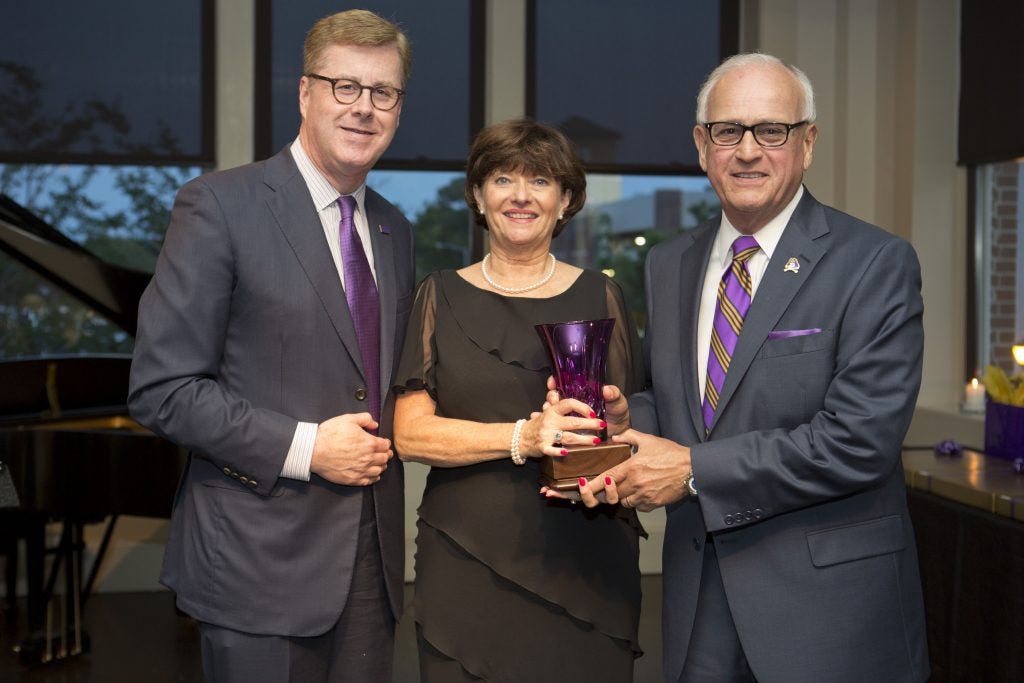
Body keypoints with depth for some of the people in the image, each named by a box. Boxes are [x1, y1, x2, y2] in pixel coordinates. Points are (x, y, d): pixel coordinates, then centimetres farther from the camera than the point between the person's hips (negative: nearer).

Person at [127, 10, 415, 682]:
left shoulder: (394, 230, 12)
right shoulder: (220, 205, -9)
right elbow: (161, 388, -12)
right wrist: (302, 448, -17)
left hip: (373, 556, 6)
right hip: (262, 558, -6)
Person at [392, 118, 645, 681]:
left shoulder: (600, 297, 7)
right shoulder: (442, 297, 5)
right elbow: (410, 434, -4)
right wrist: (522, 438, -18)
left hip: (584, 562, 1)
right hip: (467, 562, 0)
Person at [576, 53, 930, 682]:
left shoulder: (876, 264, -11)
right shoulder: (669, 264, 8)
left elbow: (859, 440, -19)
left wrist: (695, 469, -17)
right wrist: (628, 423, -8)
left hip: (828, 604, -4)